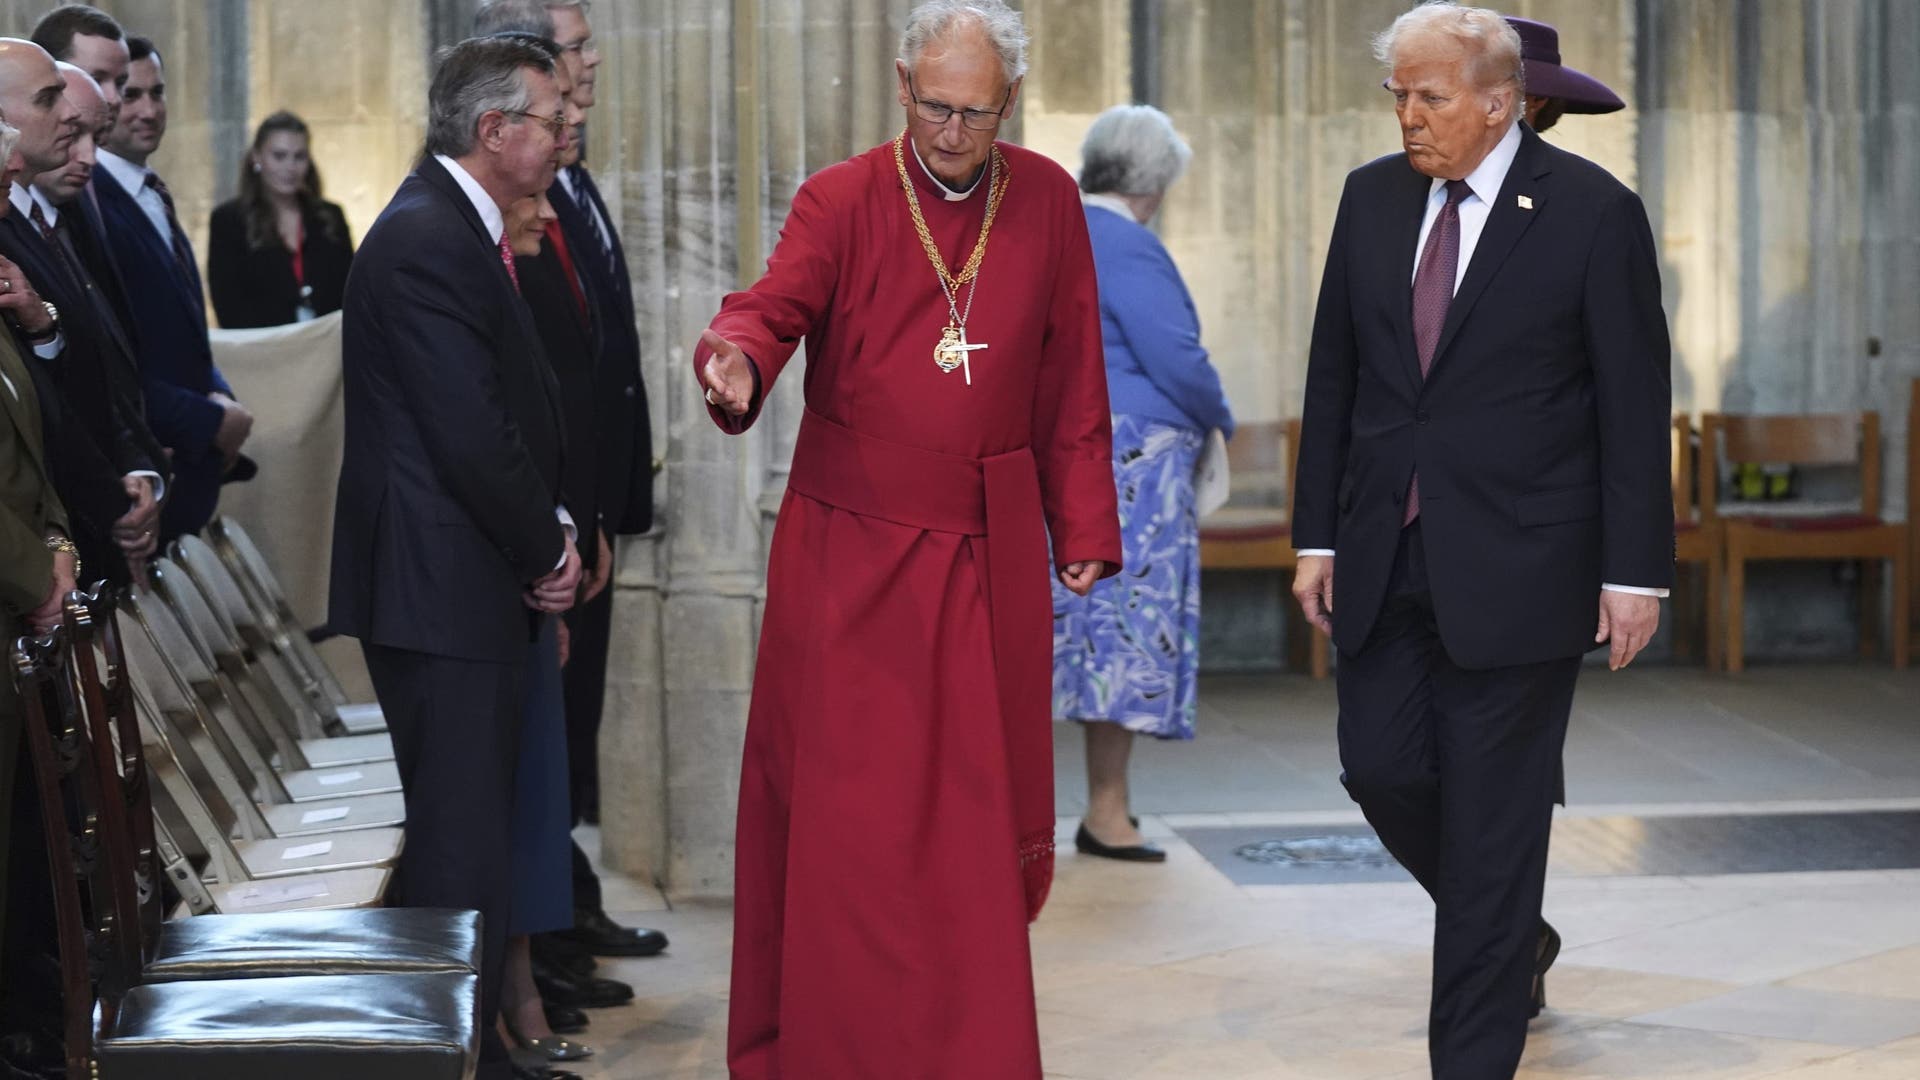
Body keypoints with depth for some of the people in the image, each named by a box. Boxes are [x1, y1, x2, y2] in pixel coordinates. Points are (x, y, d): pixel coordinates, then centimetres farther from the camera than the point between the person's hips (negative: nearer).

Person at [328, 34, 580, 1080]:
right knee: (462, 852, -6)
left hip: (472, 587, 11)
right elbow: (473, 440, -22)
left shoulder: (458, 230, 16)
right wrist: (544, 550, -8)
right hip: (446, 595, -11)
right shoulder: (428, 239, -18)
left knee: (468, 840, 17)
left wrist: (548, 531, 7)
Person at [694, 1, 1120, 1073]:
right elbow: (777, 303, -18)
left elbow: (1072, 380, 8)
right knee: (843, 810, 0)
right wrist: (739, 357, -42)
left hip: (990, 558, 2)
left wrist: (1083, 527, 5)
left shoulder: (1049, 201, 5)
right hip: (851, 552, -2)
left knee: (982, 811, 6)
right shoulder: (841, 201, -2)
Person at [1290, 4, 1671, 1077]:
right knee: (1382, 767, 6)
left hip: (1516, 568, -5)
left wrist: (1635, 571, -10)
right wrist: (1320, 534, 7)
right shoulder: (1373, 198, 7)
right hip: (1388, 560, 5)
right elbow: (1333, 377, 11)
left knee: (1493, 811, 0)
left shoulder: (1594, 213, -8)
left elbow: (1636, 409, -7)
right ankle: (1515, 939, 33)